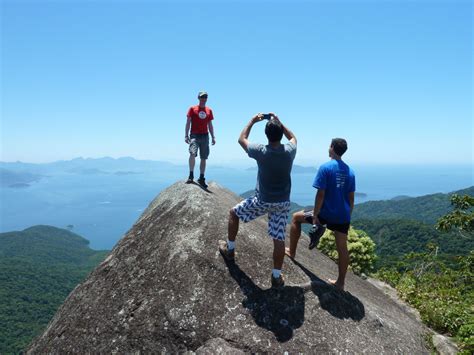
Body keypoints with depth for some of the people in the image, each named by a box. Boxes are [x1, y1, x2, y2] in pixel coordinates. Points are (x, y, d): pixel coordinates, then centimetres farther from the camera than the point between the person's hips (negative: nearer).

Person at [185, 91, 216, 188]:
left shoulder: (209, 110, 14)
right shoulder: (192, 109, 5)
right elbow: (188, 123, 2)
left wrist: (213, 137, 12)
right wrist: (186, 135, -7)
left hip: (205, 136, 4)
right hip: (194, 135, -4)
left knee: (204, 158, 5)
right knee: (192, 153, -24)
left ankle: (201, 178, 13)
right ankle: (191, 176, -16)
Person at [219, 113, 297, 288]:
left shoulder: (261, 152, -18)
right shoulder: (289, 151, -10)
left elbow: (242, 139, 2)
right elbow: (293, 137, 17)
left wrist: (252, 121, 10)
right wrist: (279, 122, 14)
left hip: (262, 201, -3)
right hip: (283, 203, 3)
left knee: (233, 213, 20)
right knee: (279, 238, 7)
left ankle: (230, 249, 30)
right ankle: (276, 276, 13)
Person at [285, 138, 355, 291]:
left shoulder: (325, 167, -12)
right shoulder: (350, 171, 8)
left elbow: (320, 194, -16)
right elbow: (351, 198, 11)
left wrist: (315, 216, -12)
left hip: (326, 213, -5)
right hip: (343, 216, 6)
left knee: (296, 217, 15)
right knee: (342, 248, 12)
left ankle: (291, 252, 23)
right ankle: (340, 283, 22)